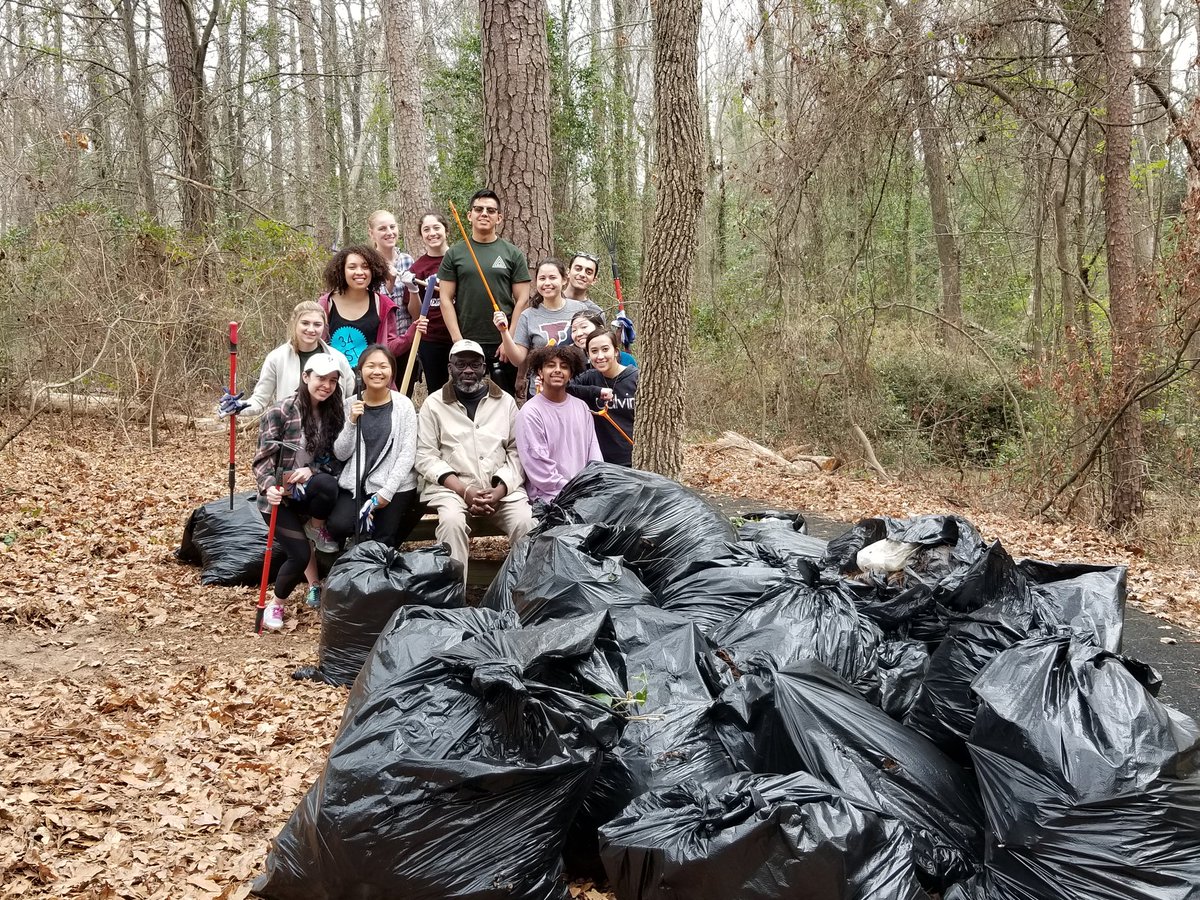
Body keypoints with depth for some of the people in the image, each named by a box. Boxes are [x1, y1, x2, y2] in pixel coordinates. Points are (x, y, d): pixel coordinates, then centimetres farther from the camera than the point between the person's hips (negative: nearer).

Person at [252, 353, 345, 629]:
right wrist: (269, 486, -35)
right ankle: (275, 604, 14)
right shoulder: (280, 413, -14)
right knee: (300, 554, -14)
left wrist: (312, 471, -20)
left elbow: (334, 459, 1)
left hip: (306, 491, 3)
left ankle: (314, 528, -1)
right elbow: (263, 459, -15)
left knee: (327, 484, -33)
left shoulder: (332, 414, 1)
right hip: (279, 497, -3)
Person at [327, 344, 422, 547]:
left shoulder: (403, 405, -3)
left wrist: (387, 491, -12)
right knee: (337, 526, -20)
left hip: (395, 486, -2)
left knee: (382, 545, -9)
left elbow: (407, 453, -6)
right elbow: (341, 454, 2)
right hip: (354, 484, 2)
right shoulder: (350, 405, 5)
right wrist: (352, 422, -12)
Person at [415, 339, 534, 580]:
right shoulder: (434, 404, 7)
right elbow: (426, 456, 0)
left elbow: (516, 451, 7)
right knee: (452, 521, -33)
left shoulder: (505, 401, 12)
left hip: (502, 488, 2)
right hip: (452, 487, -1)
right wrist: (464, 490, -12)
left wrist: (500, 490, -10)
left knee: (526, 523, -25)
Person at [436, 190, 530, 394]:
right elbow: (446, 300, 4)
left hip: (503, 345, 0)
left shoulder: (513, 254, 6)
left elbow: (522, 300, 2)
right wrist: (458, 339, -6)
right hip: (466, 344, 0)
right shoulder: (454, 254, 6)